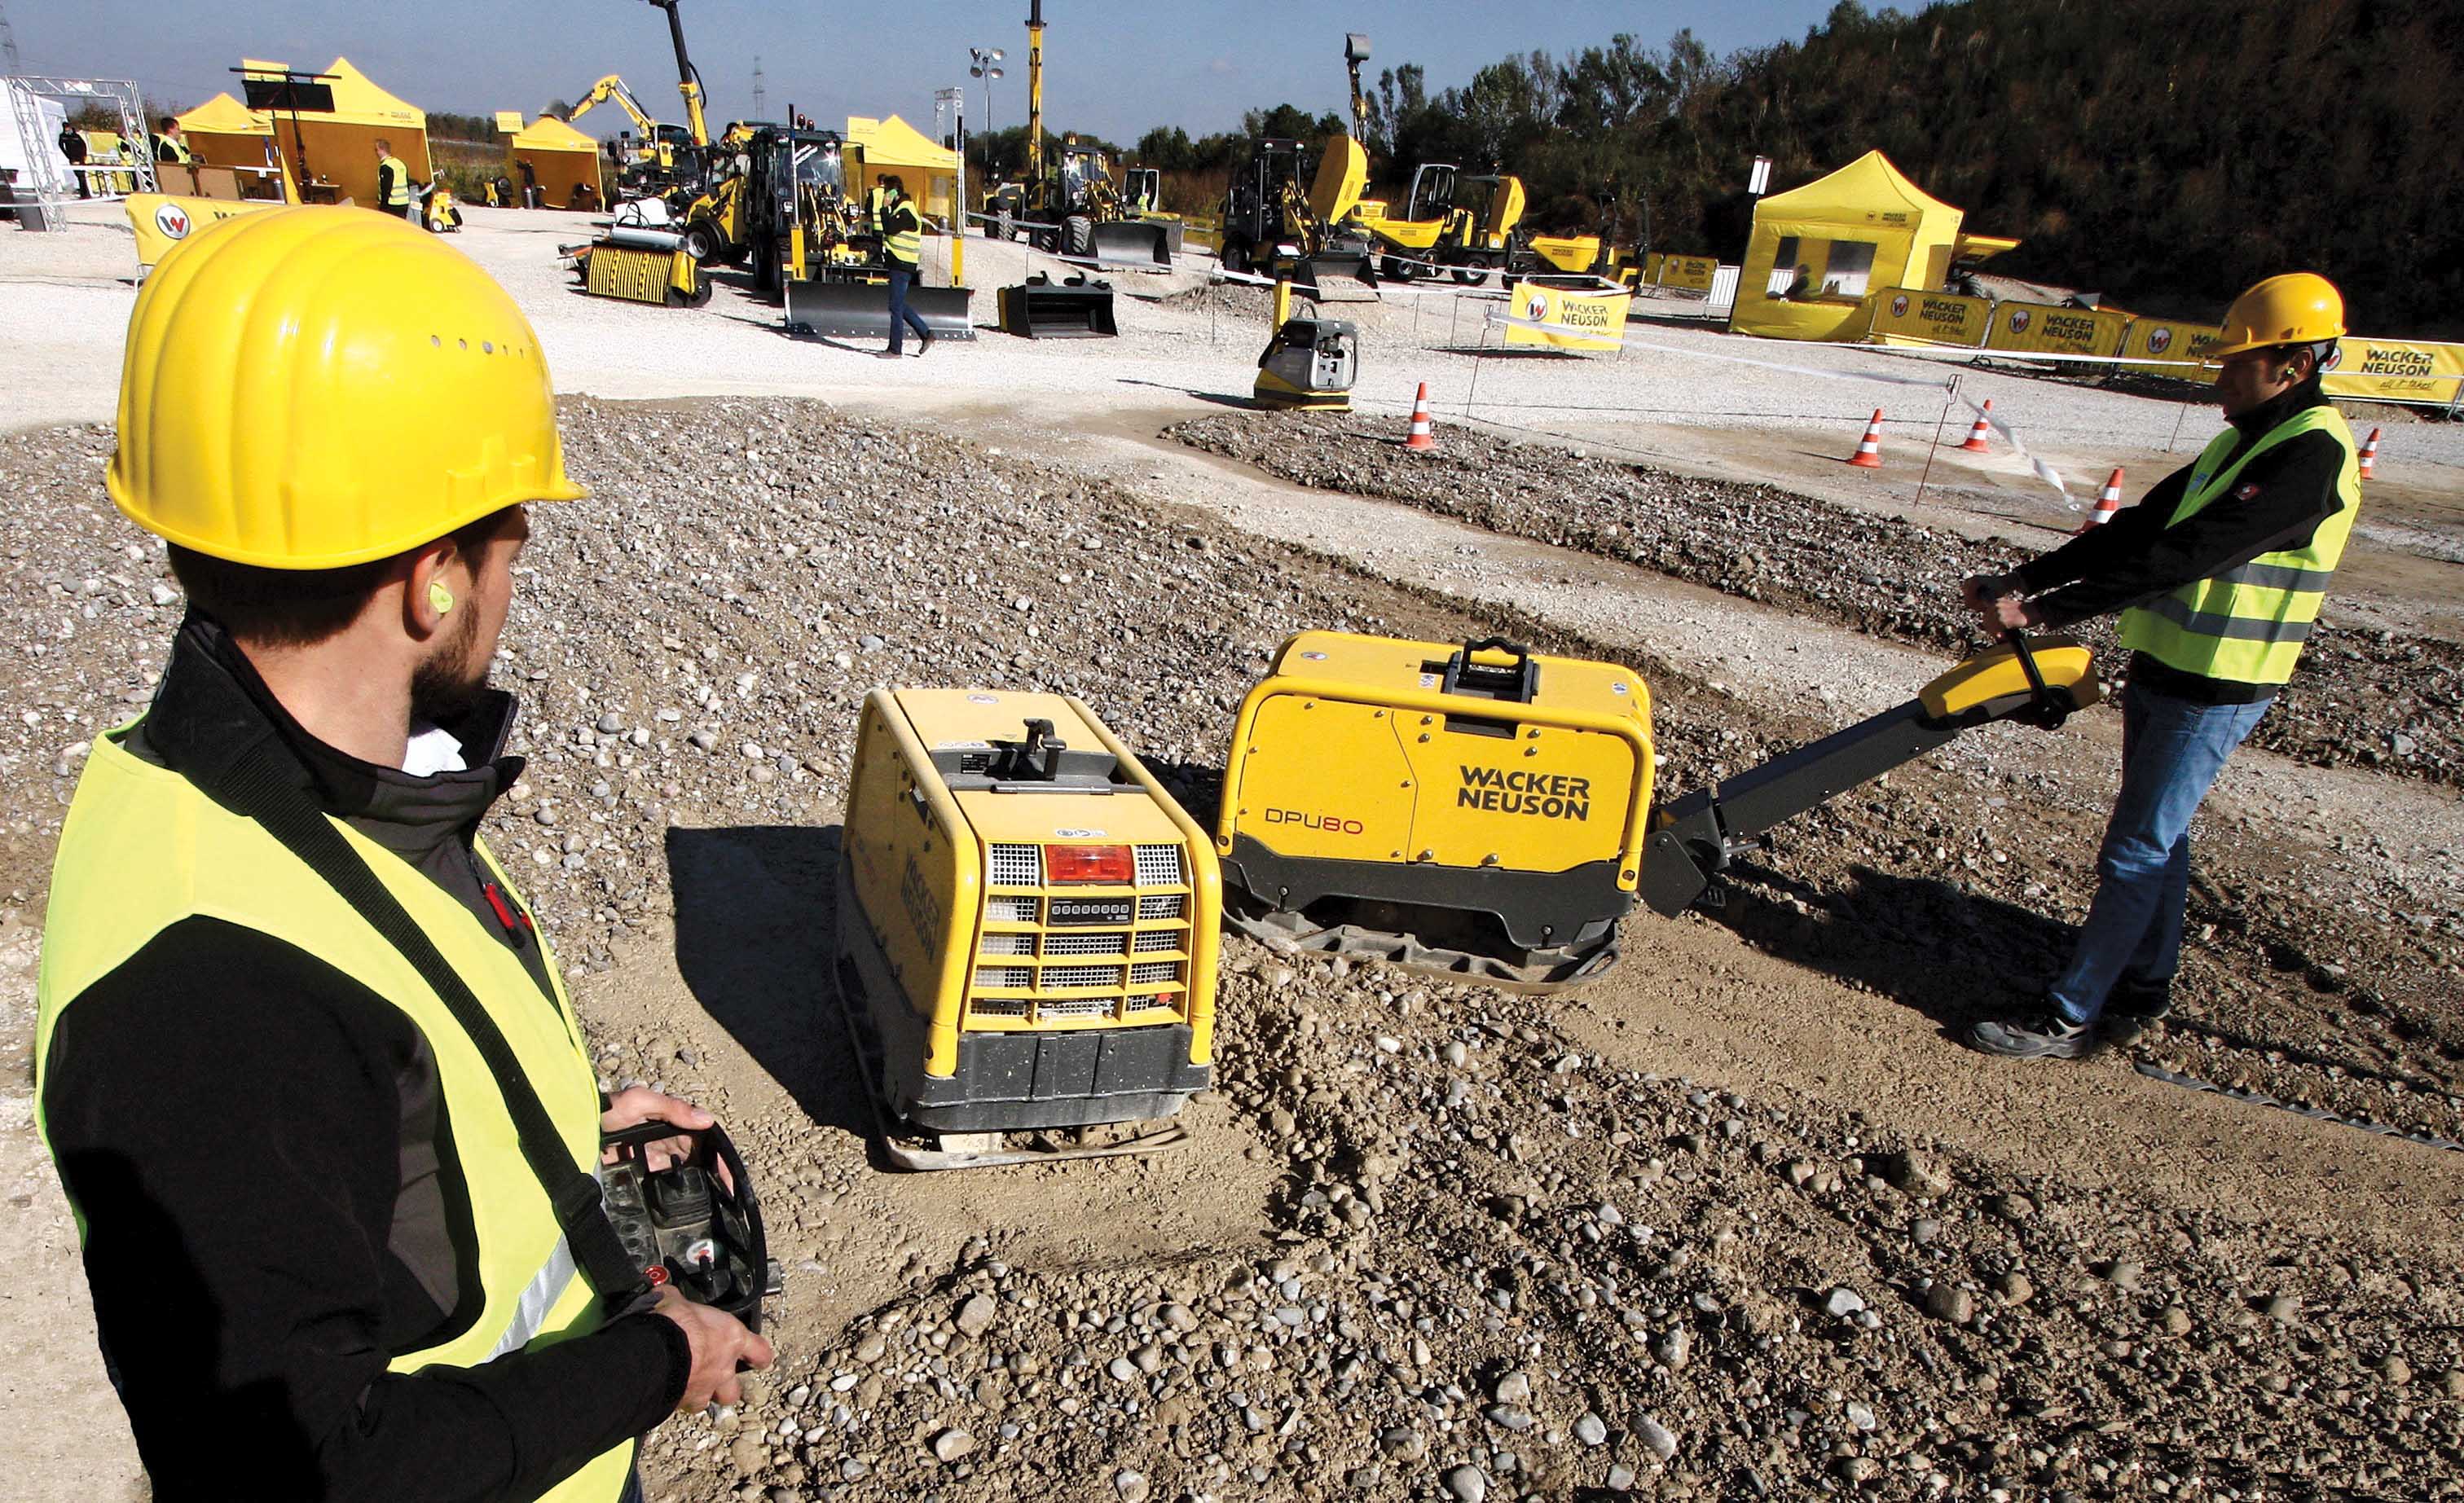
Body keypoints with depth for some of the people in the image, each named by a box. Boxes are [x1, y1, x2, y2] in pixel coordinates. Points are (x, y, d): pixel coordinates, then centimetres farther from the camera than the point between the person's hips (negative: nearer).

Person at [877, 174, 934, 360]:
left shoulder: (906, 211, -14)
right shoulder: (900, 209, 18)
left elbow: (889, 228, -23)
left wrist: (885, 207, -16)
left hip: (903, 264, -10)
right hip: (898, 263, 10)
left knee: (896, 307, -6)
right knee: (900, 306, 14)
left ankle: (895, 349, -3)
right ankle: (926, 334, 18)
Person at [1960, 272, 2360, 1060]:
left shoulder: (2312, 455, -19)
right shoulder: (2244, 440, 11)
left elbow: (2182, 557, -28)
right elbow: (2139, 528, 9)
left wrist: (2043, 610, -30)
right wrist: (2022, 580, -2)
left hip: (2215, 691, -9)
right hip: (2163, 669, 9)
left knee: (2135, 854, -5)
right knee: (2158, 838, 18)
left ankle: (2069, 1018, 2)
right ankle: (2143, 992, 32)